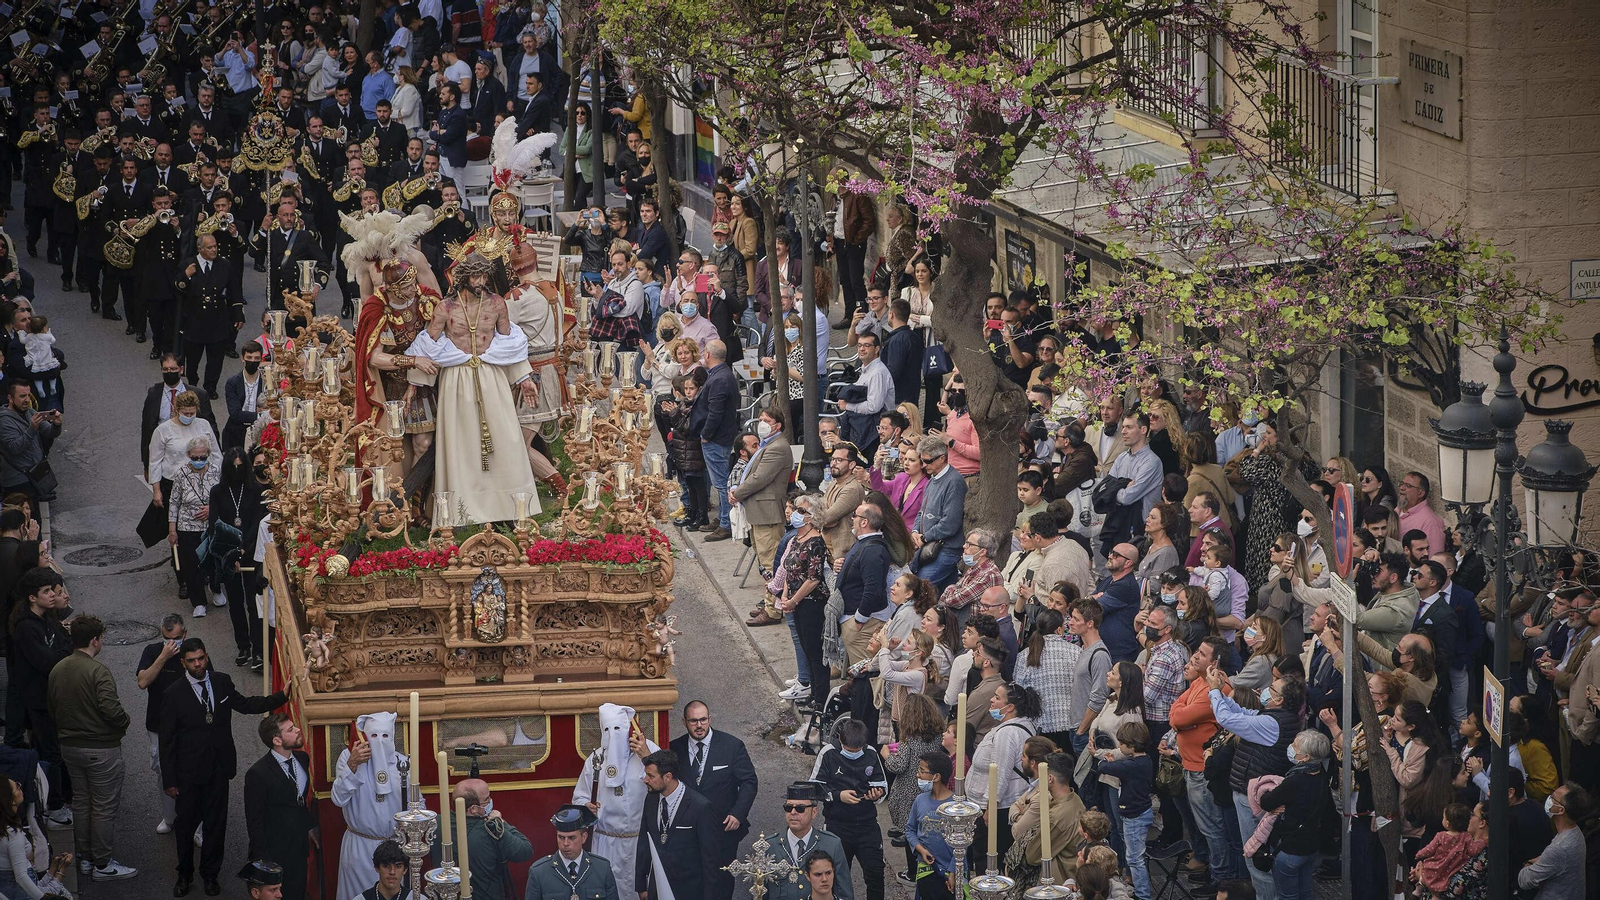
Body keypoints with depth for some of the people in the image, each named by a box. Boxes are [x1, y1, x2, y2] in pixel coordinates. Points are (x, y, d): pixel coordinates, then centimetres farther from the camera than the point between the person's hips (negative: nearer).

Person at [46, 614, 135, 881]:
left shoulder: (57, 670, 4)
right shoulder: (97, 671, -21)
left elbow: (52, 709, 12)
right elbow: (110, 707, -30)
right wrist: (124, 722, -11)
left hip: (69, 746, 8)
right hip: (100, 747, -8)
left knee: (80, 801, 20)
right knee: (104, 806, 2)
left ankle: (84, 858, 29)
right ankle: (102, 864, 8)